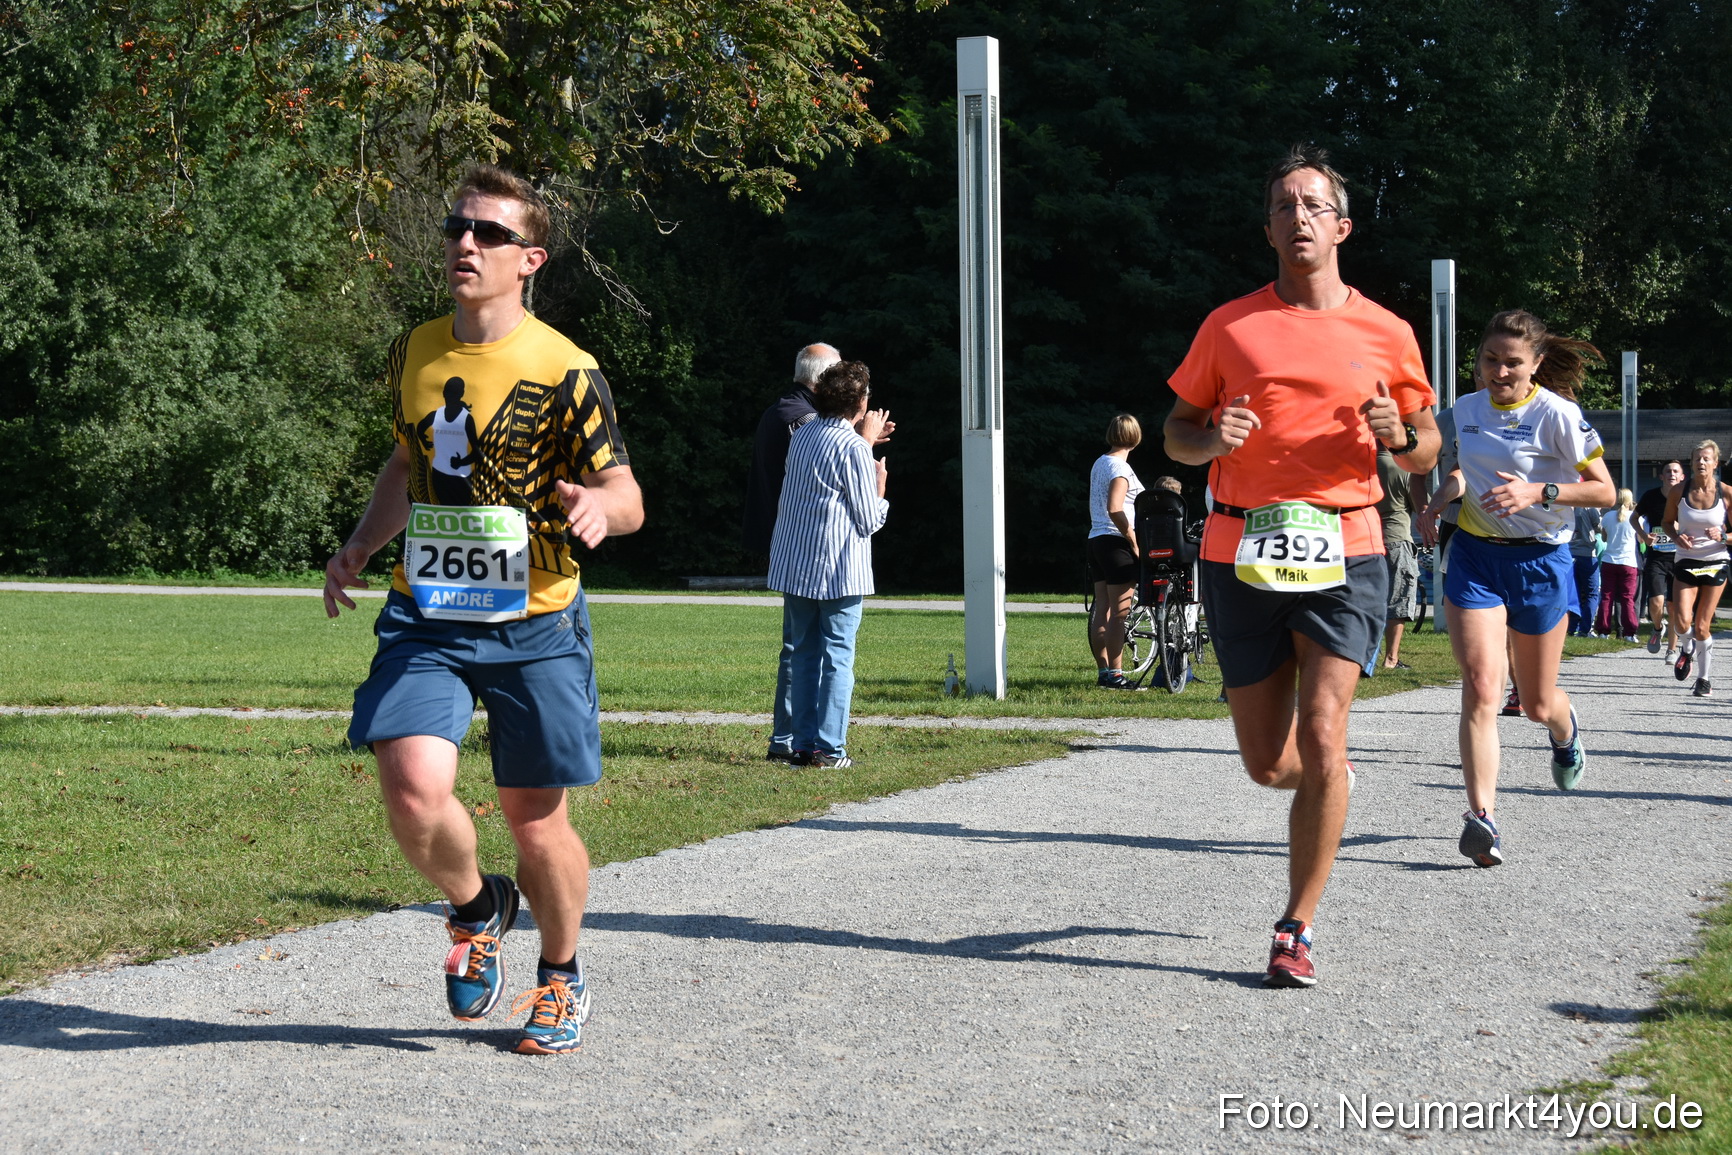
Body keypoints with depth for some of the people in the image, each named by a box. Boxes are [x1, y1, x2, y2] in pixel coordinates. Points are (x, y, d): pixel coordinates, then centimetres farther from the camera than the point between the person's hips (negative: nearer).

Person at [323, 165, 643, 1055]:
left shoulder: (563, 371, -9)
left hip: (533, 624, -3)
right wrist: (360, 547, 10)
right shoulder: (414, 353, 6)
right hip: (425, 617, 3)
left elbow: (627, 496, -6)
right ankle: (475, 908, 14)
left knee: (537, 820, 5)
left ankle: (561, 980, 32)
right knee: (413, 790, -18)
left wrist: (598, 505, -30)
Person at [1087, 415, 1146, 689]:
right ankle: (1115, 675, -8)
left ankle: (1103, 672, 13)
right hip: (1116, 541, -9)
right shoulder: (1120, 468, -12)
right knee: (1119, 613, -7)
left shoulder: (1099, 463, 15)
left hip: (1096, 540, 9)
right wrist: (1135, 542, -17)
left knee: (1102, 610, 9)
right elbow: (1114, 510, -22)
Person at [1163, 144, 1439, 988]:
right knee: (1267, 764, 6)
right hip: (1241, 554, 1)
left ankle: (1296, 930, -4)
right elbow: (1178, 432, 12)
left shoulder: (1385, 334, 6)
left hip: (1343, 551, -1)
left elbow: (1425, 447, 15)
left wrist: (1400, 437, -9)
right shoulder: (1231, 326, 6)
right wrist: (1211, 439, -10)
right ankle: (1327, 786, 44)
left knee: (1320, 737, -15)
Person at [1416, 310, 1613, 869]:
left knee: (1537, 706, 12)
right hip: (1474, 555, 2)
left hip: (1539, 560, -2)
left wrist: (1538, 492, -23)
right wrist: (1439, 500, 5)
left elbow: (1603, 491, -10)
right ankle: (1482, 817, -23)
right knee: (1481, 687, -18)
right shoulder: (1466, 410, 5)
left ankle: (1565, 727, 50)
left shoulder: (1557, 414, -11)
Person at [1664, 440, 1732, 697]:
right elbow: (1668, 521, 11)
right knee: (1683, 622, -14)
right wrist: (1677, 537, -10)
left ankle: (1705, 678, 17)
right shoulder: (1679, 492, -4)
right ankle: (1687, 649, 21)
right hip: (1686, 563, 1)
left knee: (1702, 627, 0)